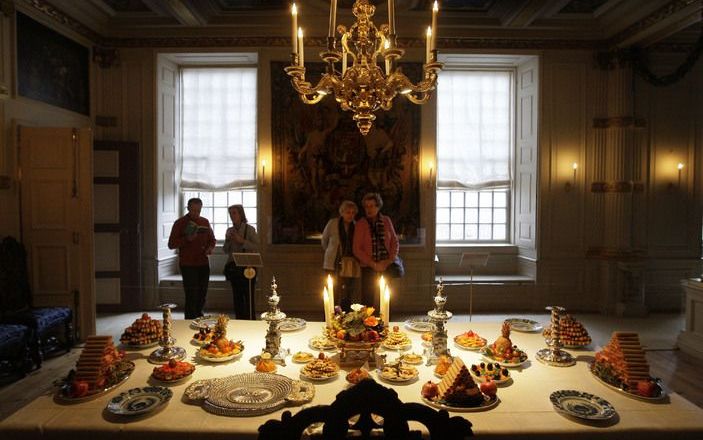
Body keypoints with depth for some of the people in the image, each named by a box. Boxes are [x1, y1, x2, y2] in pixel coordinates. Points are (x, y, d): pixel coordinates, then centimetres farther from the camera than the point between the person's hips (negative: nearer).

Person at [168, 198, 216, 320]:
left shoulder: (205, 222, 11)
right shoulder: (180, 223, -3)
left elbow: (212, 239, 20)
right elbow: (171, 244, -6)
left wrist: (210, 248, -1)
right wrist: (187, 239, -21)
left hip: (203, 264, 5)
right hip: (188, 265, -5)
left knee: (202, 295, 12)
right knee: (191, 296, -7)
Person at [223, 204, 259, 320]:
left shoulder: (249, 229, -3)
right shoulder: (229, 230, 12)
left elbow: (257, 247, -11)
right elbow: (226, 251, 14)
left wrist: (242, 241, -16)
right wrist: (227, 240, -3)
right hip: (233, 268, 5)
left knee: (248, 296, -7)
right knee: (237, 297, 8)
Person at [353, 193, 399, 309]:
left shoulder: (386, 221, 6)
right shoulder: (360, 224, 0)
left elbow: (395, 242, 8)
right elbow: (357, 249, -3)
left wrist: (390, 260, -6)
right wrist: (373, 264, -10)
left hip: (386, 267, 2)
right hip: (368, 268, -1)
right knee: (368, 300, -3)